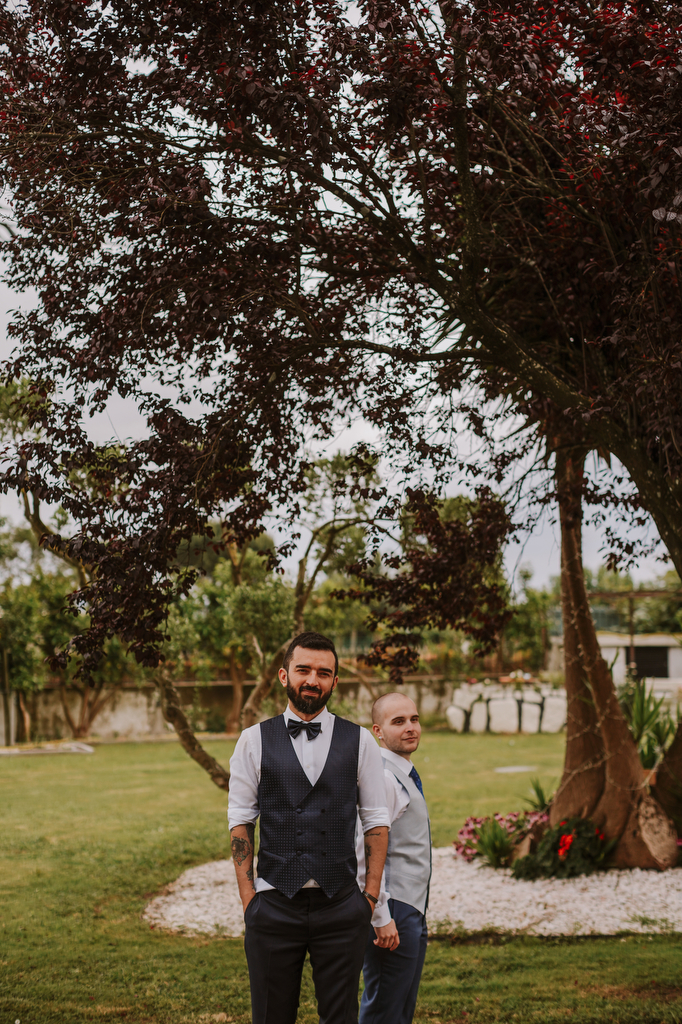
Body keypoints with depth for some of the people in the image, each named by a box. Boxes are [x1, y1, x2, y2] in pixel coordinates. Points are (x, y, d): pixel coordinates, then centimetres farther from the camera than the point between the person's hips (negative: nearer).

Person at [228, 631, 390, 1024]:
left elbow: (376, 820, 7)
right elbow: (240, 821, 4)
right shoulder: (254, 741, 4)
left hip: (341, 904, 1)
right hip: (274, 904, 0)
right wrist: (248, 895, -2)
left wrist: (372, 894, 0)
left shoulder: (360, 741, 6)